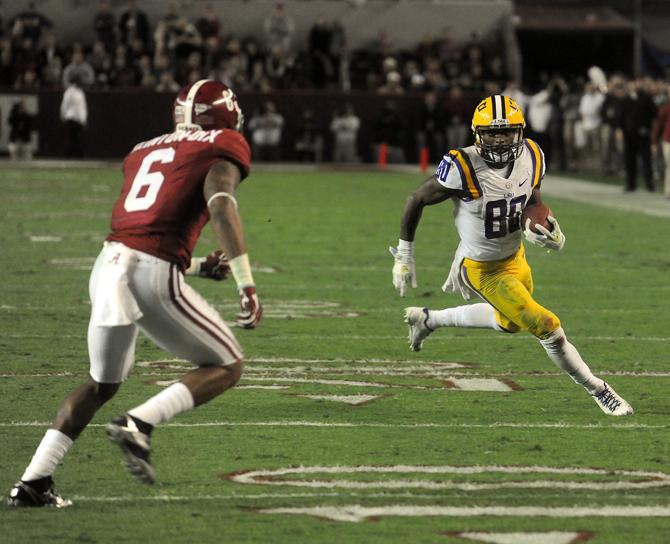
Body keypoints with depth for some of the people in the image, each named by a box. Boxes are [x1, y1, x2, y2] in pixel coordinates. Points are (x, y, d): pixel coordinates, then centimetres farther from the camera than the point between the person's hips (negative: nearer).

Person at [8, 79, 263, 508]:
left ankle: (33, 481, 17)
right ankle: (140, 424, -10)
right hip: (152, 276, -7)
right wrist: (246, 283, -16)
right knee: (227, 367, 10)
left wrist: (197, 267, 34)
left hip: (109, 264, 7)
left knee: (103, 383, 25)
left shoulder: (146, 152, 27)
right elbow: (220, 202, -12)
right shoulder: (223, 147, 7)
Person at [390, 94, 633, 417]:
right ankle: (597, 390, 9)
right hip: (482, 269, -7)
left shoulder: (531, 157, -13)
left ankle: (428, 319, 46)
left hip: (515, 257, 7)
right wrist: (404, 257, -11)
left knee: (510, 323, 30)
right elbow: (416, 201, -16)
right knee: (545, 326, -11)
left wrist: (550, 229, -12)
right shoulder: (463, 168, -31)